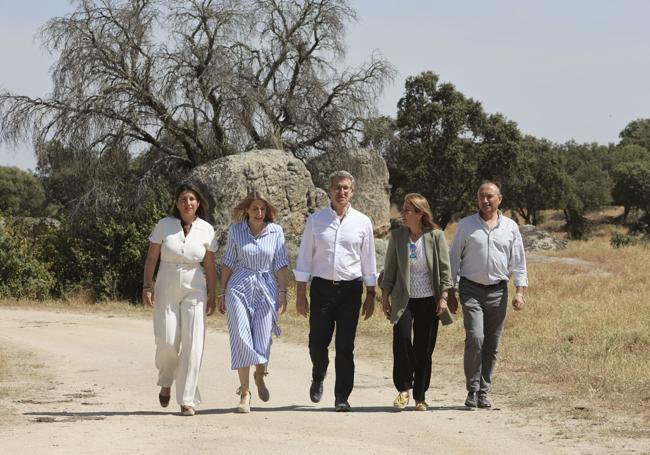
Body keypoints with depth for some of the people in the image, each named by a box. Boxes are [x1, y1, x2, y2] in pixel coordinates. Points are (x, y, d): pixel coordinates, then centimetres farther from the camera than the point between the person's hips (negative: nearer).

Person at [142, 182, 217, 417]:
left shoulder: (206, 230, 1)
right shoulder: (164, 225, -2)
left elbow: (210, 265, 5)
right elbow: (151, 258, 1)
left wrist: (212, 295, 3)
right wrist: (147, 286, -7)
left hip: (194, 291, 1)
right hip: (166, 290, -1)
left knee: (192, 343, -7)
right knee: (167, 342, -6)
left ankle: (187, 400, -3)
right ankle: (166, 383, 25)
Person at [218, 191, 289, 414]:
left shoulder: (276, 231, 2)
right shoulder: (235, 231, 2)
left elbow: (281, 264, 4)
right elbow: (228, 263, 8)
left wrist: (283, 292, -2)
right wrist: (222, 292, 7)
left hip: (265, 289, 0)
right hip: (239, 287, 0)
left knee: (263, 341, -1)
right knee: (241, 339, -8)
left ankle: (260, 376, 33)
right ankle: (244, 393, -2)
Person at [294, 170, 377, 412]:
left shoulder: (362, 222, 5)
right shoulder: (315, 220, 4)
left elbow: (369, 261, 10)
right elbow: (304, 258, 6)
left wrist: (371, 295, 8)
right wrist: (300, 294, 1)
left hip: (350, 288, 0)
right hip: (322, 286, 0)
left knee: (345, 346, -2)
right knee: (317, 342, 0)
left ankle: (342, 397, 5)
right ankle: (318, 378, 31)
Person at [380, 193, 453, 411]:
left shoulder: (436, 236, -3)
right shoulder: (397, 236, 2)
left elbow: (444, 269, 0)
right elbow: (389, 269, 7)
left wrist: (443, 297, -5)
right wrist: (385, 298, 5)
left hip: (428, 301, -1)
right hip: (403, 299, 1)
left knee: (424, 349, 2)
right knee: (401, 338, -19)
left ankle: (420, 397, 14)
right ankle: (403, 388, -3)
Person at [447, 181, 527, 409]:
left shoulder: (510, 227, 8)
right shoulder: (466, 225, 4)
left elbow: (518, 261, 9)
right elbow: (454, 259, 7)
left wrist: (520, 291, -2)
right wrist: (450, 292, 3)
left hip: (498, 291, 2)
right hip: (471, 290, -2)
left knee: (492, 345, 4)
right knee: (475, 338, -16)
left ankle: (483, 392, 13)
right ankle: (472, 391, -8)